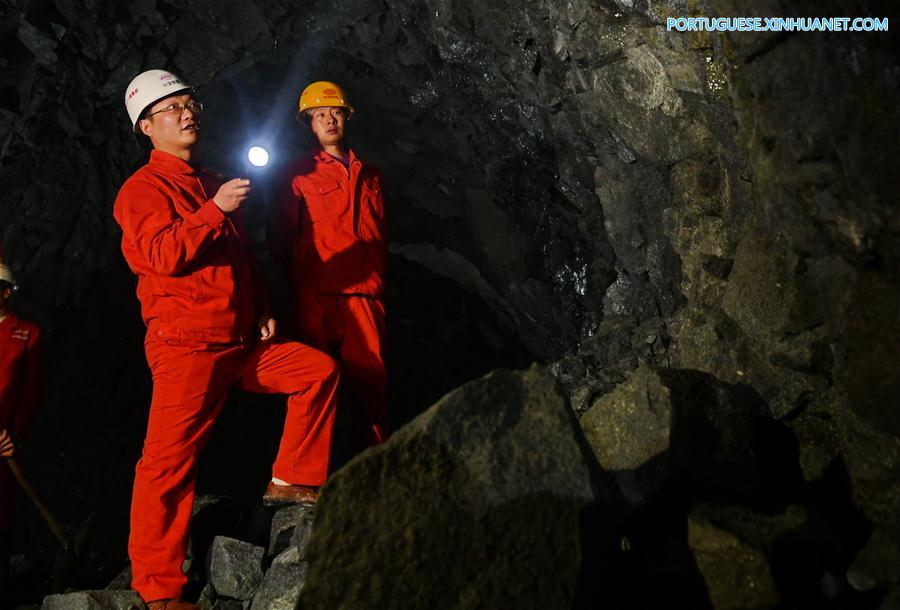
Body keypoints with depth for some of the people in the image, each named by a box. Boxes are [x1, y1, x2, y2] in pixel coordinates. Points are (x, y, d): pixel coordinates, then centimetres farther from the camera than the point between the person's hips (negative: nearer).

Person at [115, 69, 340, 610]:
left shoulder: (214, 185, 20)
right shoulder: (143, 189, -4)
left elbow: (244, 257, 26)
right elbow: (165, 254, -22)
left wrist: (263, 311, 15)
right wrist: (216, 209, -24)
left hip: (243, 344, 8)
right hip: (186, 347, -7)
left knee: (320, 370, 5)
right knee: (169, 463, -6)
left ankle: (294, 479, 13)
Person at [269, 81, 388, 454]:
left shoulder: (368, 175, 20)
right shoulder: (298, 176, 8)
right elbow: (280, 238, 8)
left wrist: (376, 276, 13)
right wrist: (301, 277, 4)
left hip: (365, 295, 3)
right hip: (316, 297, -3)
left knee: (370, 382, 1)